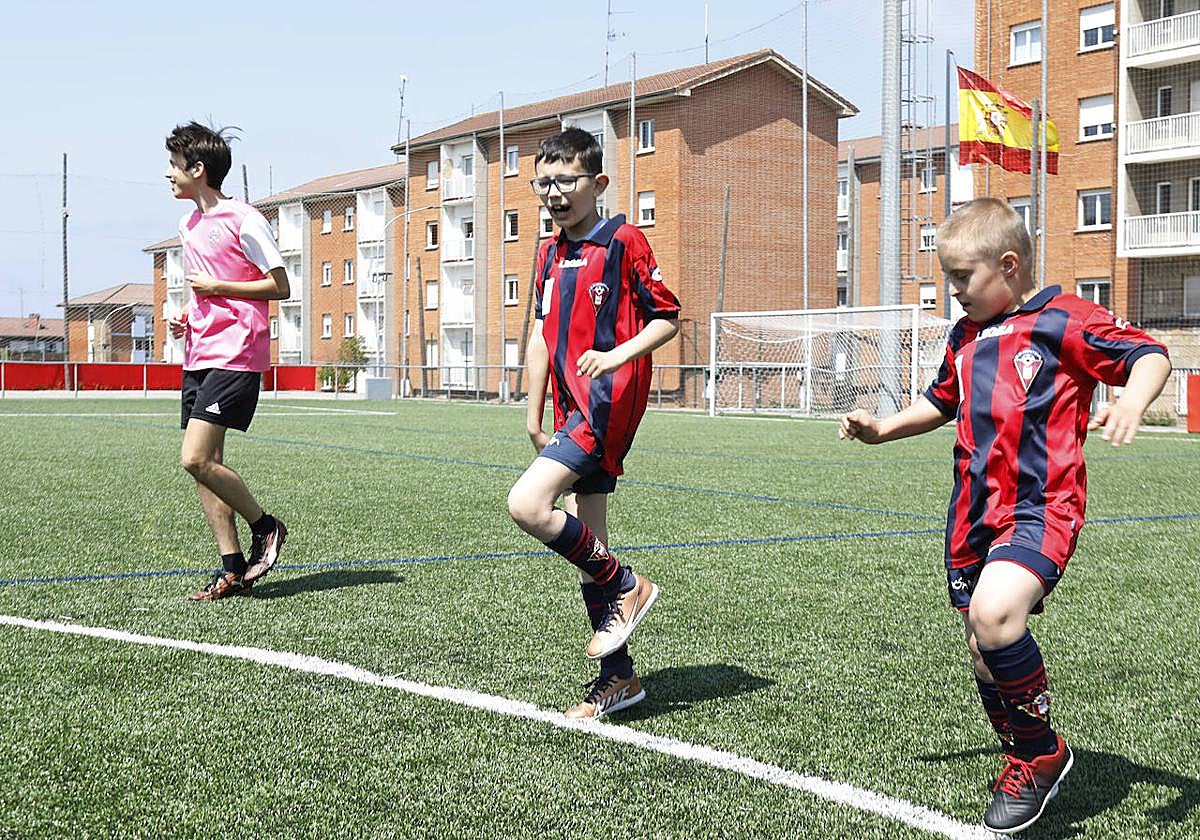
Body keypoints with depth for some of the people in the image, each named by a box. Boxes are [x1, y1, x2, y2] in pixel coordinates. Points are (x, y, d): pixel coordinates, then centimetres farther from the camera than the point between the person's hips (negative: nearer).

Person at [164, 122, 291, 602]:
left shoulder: (243, 221, -8)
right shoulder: (189, 224, 17)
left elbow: (280, 287, -9)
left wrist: (216, 287, -13)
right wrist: (185, 319, 11)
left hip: (235, 356, -9)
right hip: (198, 356, 9)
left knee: (196, 459, -17)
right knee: (205, 464, 4)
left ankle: (265, 526, 3)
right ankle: (233, 570, 10)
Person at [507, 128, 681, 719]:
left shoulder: (623, 242, -5)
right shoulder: (550, 253, 17)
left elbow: (668, 317, -5)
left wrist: (618, 355, -21)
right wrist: (534, 418, 19)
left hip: (609, 402, -8)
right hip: (573, 410, 8)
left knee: (527, 505, -21)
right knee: (585, 543, 8)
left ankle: (625, 587, -2)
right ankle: (618, 676, 17)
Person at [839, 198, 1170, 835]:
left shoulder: (1063, 320, -5)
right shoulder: (965, 337, 19)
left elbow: (1150, 354, -10)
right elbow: (941, 403, 34)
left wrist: (1132, 401, -30)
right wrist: (883, 429, 22)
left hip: (1039, 507, -8)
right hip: (974, 514, 8)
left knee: (994, 615, -30)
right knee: (985, 656, 11)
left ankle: (1042, 751, -7)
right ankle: (1022, 767, 33)